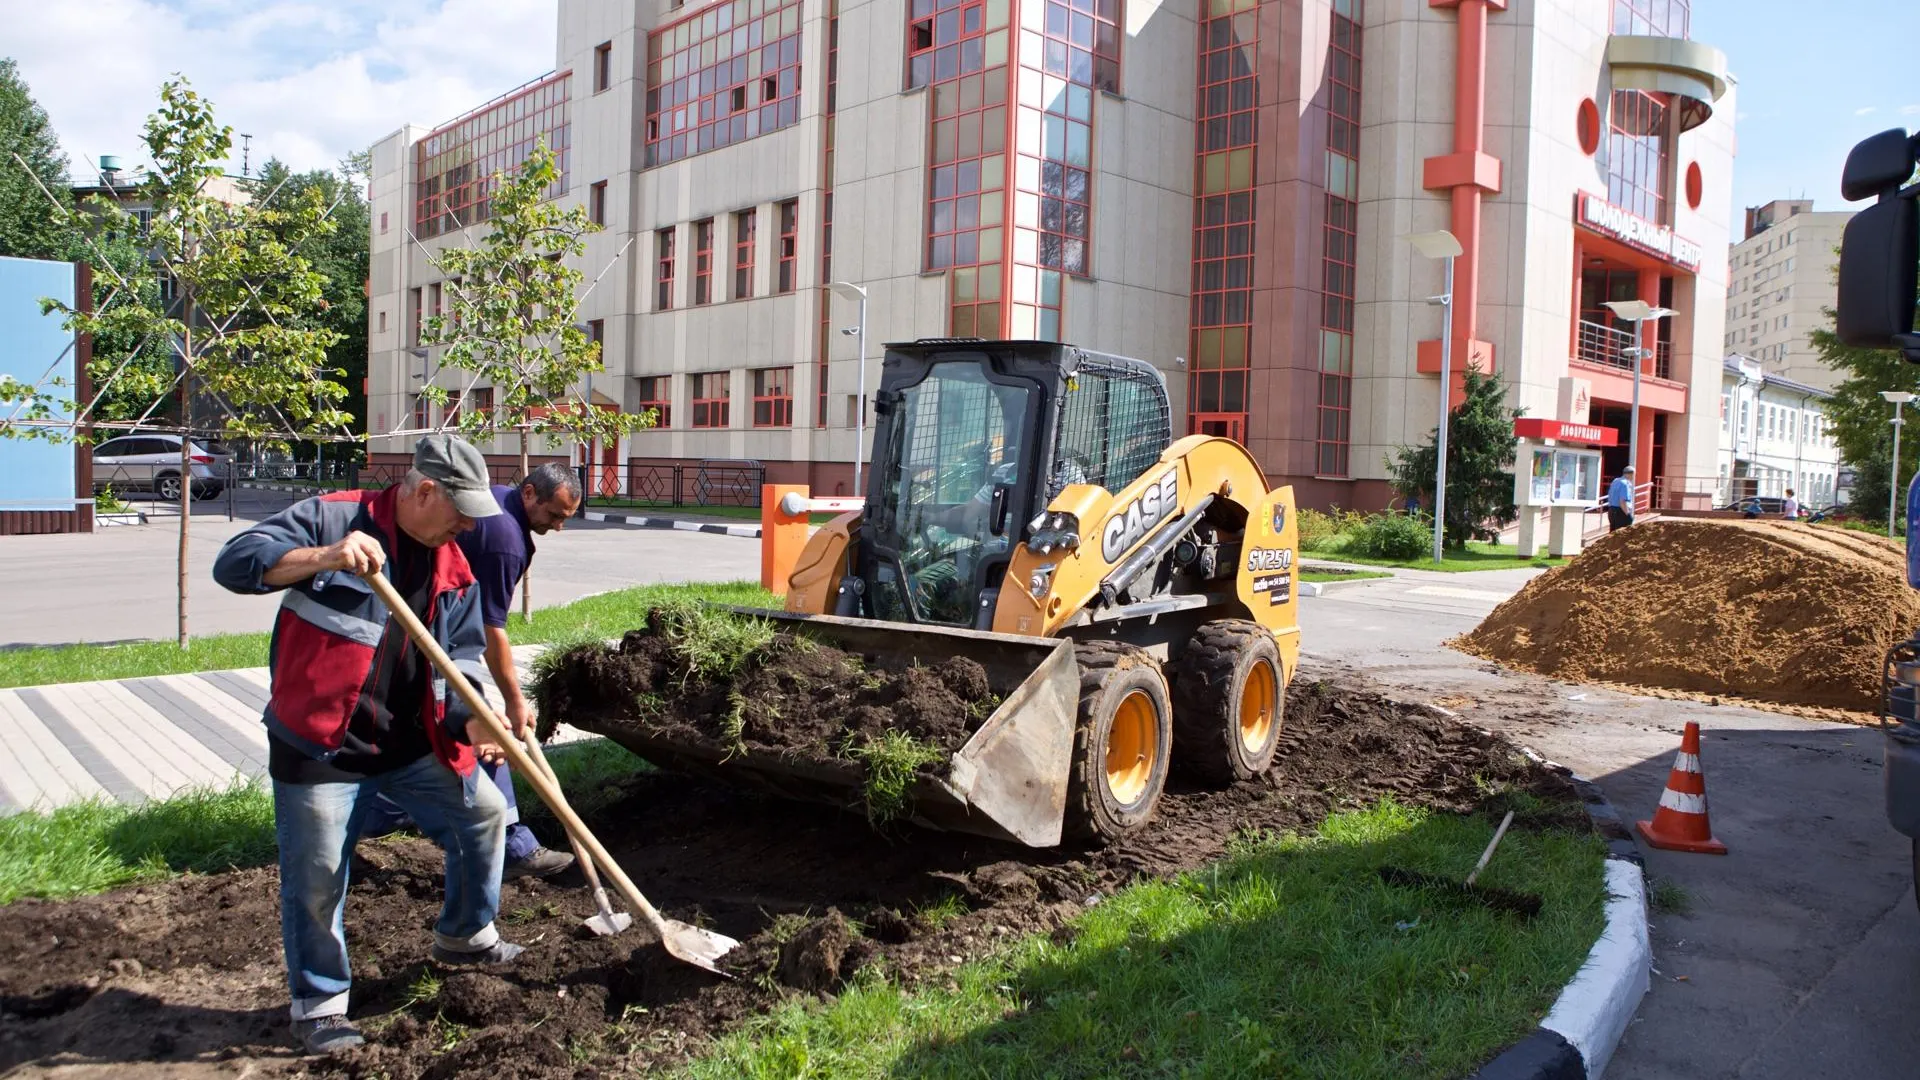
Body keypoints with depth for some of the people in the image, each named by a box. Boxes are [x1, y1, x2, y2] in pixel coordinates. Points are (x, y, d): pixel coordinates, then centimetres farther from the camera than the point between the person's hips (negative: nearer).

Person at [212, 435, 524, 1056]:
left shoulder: (453, 566, 5)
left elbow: (463, 654, 6)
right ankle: (319, 1003, 23)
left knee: (485, 815, 9)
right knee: (315, 880, 2)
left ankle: (464, 935, 32)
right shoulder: (331, 517, -12)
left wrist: (472, 718, -13)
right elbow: (234, 563, -19)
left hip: (413, 744, 6)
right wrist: (324, 557, -35)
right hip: (319, 748, -6)